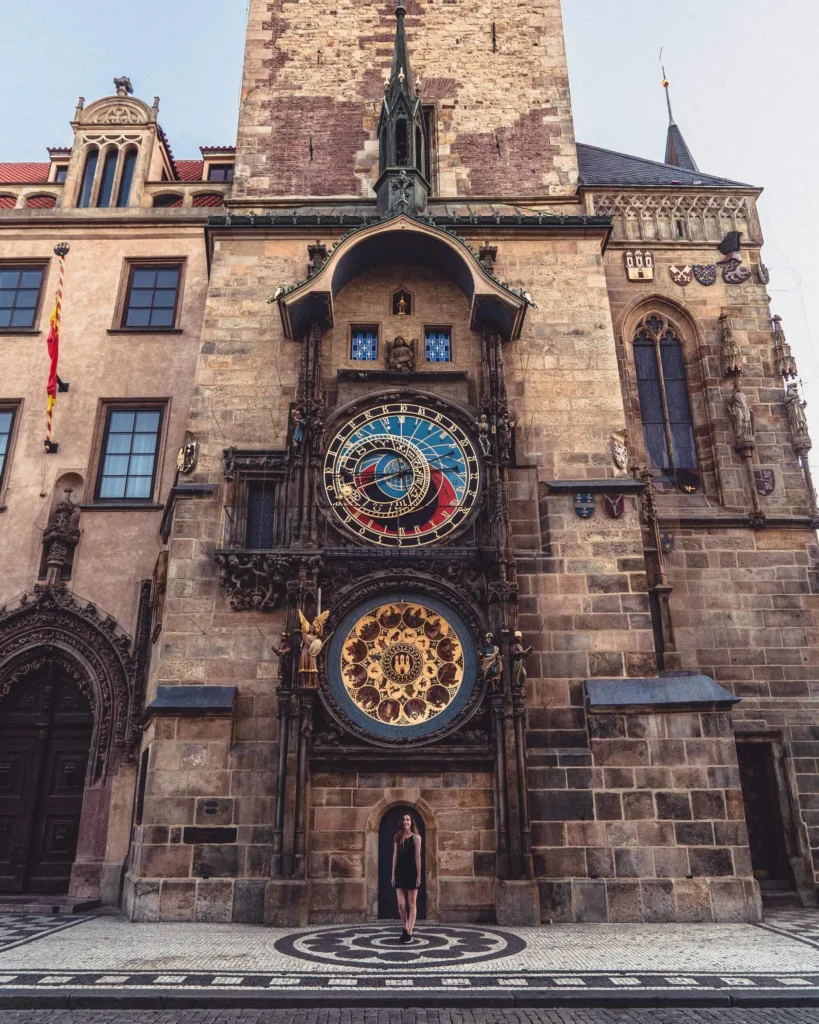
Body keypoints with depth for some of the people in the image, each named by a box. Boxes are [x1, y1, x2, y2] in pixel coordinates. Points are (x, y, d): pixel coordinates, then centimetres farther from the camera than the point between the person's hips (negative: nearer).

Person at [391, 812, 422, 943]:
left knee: (411, 904, 1)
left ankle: (409, 933, 5)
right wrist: (393, 874, 5)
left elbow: (418, 857, -3)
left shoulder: (416, 837, 0)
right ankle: (405, 929, 21)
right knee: (401, 904, 1)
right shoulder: (397, 838, 9)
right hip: (400, 872, 3)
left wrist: (419, 875, -8)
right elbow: (395, 856, 9)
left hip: (412, 872, -3)